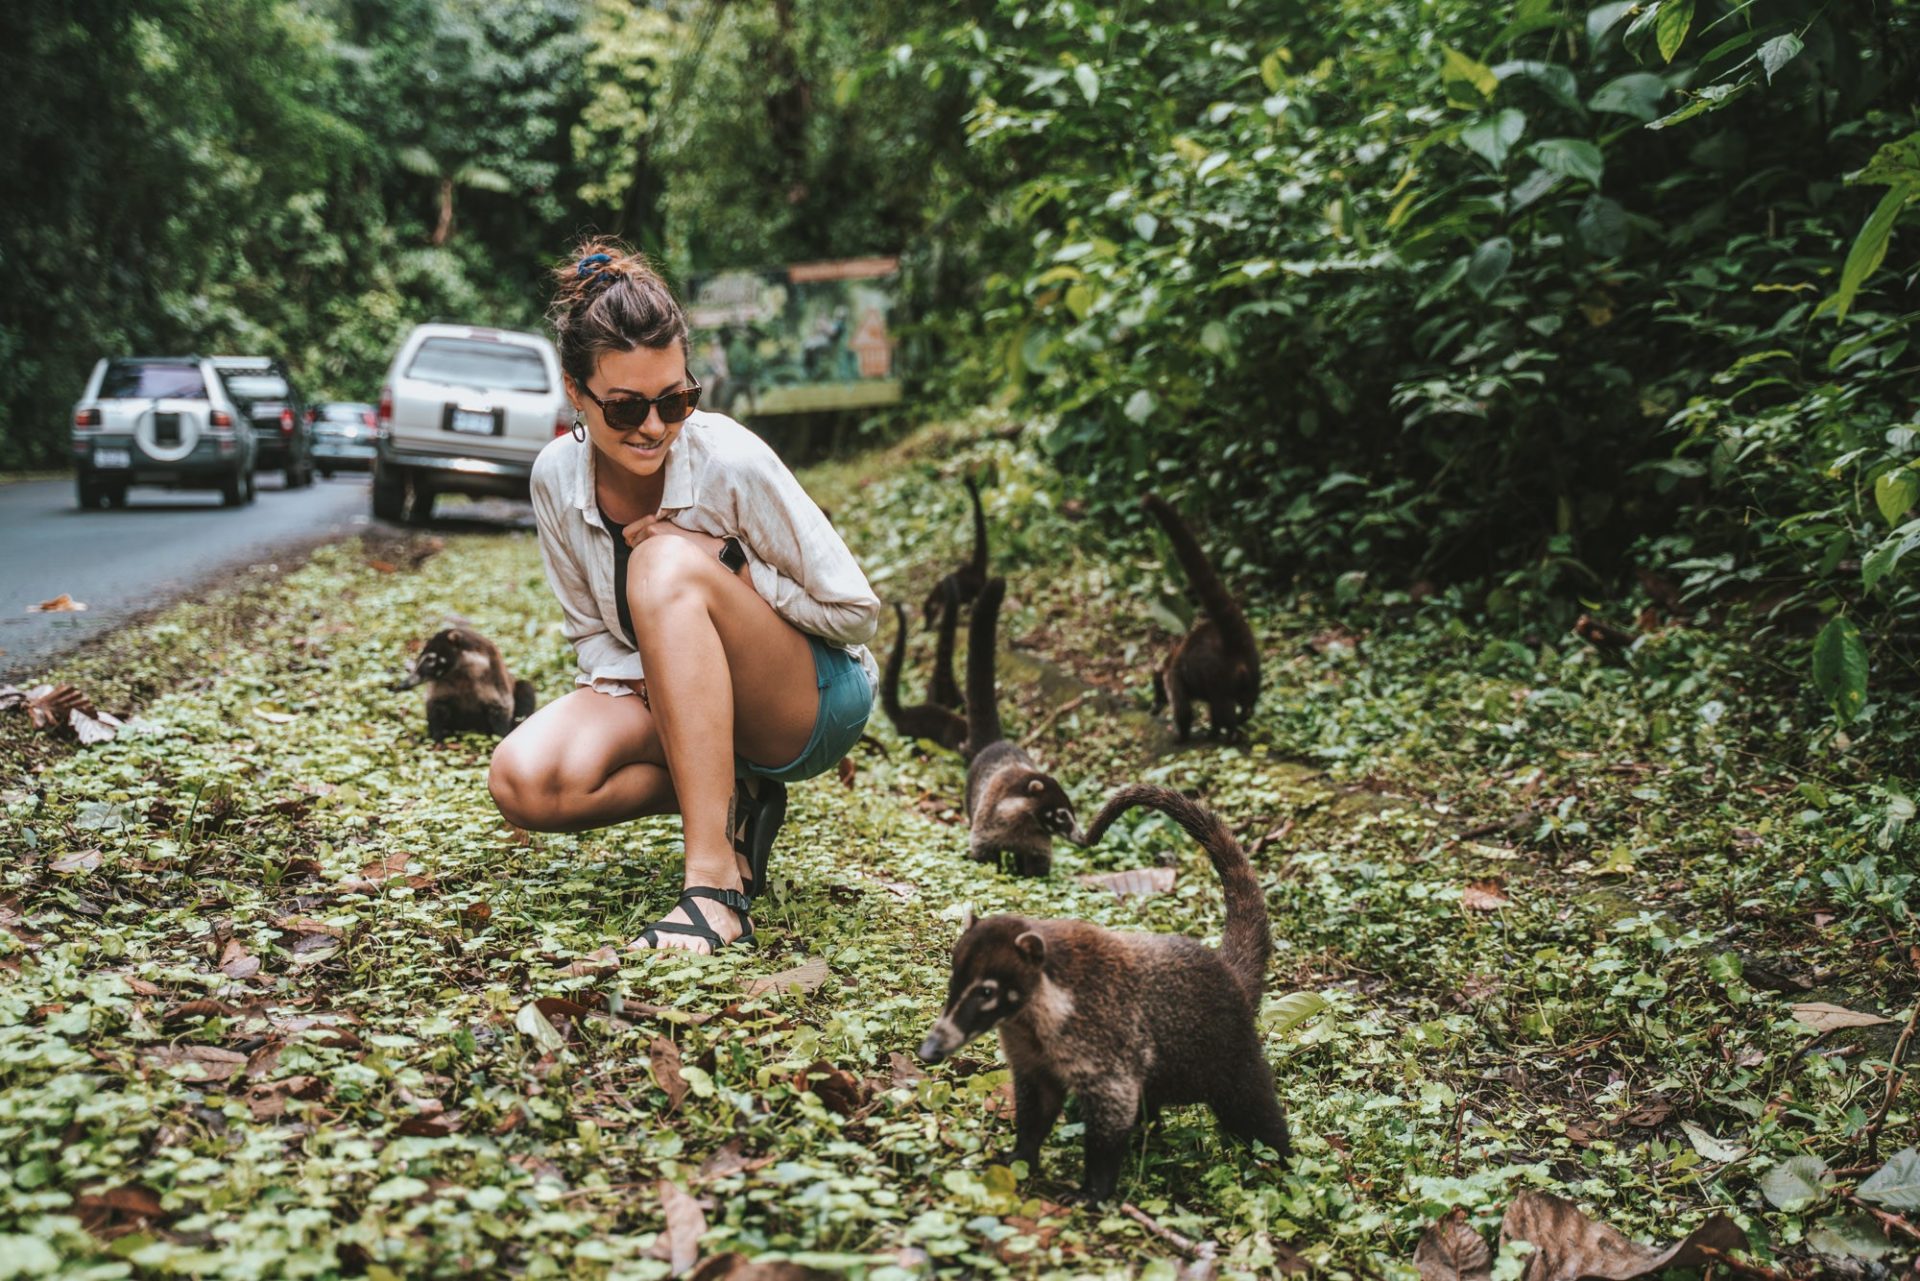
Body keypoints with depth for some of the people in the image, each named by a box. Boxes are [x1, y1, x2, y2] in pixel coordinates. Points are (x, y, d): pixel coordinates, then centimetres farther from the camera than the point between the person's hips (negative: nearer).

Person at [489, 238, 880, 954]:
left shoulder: (730, 462, -21)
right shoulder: (557, 477, -8)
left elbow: (857, 613, -14)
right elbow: (590, 633, 5)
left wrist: (721, 566, -20)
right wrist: (646, 682, -15)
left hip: (816, 706, -4)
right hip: (670, 706, 5)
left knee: (666, 565, -33)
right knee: (525, 781, -25)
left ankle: (714, 883, -37)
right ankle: (734, 801, -2)